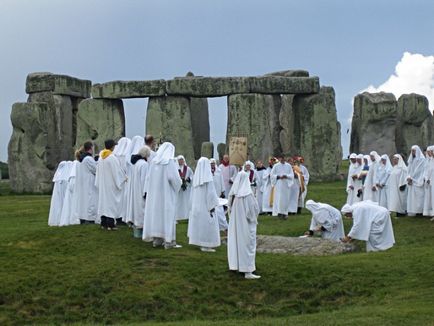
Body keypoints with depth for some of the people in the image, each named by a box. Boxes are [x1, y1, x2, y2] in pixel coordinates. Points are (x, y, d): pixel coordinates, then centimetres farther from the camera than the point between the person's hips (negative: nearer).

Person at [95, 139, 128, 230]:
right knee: (111, 202, -3)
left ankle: (103, 223, 15)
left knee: (103, 201, 11)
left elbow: (98, 170, 12)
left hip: (102, 183, 7)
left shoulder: (101, 157, 5)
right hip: (111, 183, -7)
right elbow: (117, 170, -15)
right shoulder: (112, 157, -17)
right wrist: (124, 177, 0)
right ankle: (110, 224, -5)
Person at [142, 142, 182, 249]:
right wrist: (179, 183, 2)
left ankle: (156, 239, 17)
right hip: (167, 193, -5)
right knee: (167, 214, 0)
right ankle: (168, 241, 0)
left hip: (154, 193, 5)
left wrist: (148, 191, 13)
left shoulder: (154, 161, 2)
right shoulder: (170, 161, -13)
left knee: (156, 213, 11)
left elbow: (149, 177, 6)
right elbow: (174, 178, -17)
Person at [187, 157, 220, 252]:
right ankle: (206, 245, -2)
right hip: (206, 205, -6)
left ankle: (200, 243, 19)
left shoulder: (197, 176, 2)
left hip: (197, 205, 6)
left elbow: (194, 192, 9)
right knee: (207, 224, -1)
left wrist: (194, 204, 17)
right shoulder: (207, 177, -15)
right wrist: (212, 206, -10)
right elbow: (210, 192, -15)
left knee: (199, 222, 14)